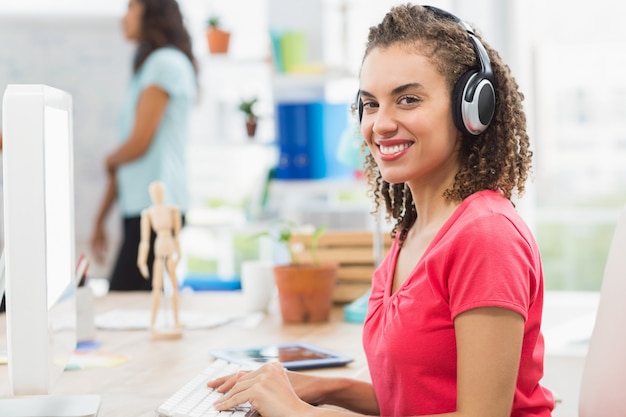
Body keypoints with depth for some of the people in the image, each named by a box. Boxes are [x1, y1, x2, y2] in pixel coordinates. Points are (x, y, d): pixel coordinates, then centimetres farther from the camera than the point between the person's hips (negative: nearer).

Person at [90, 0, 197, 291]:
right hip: (138, 206, 9)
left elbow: (139, 144, -13)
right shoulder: (147, 67, 22)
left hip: (155, 205, -9)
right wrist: (100, 219, 21)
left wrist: (110, 161, 10)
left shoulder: (166, 63, -7)